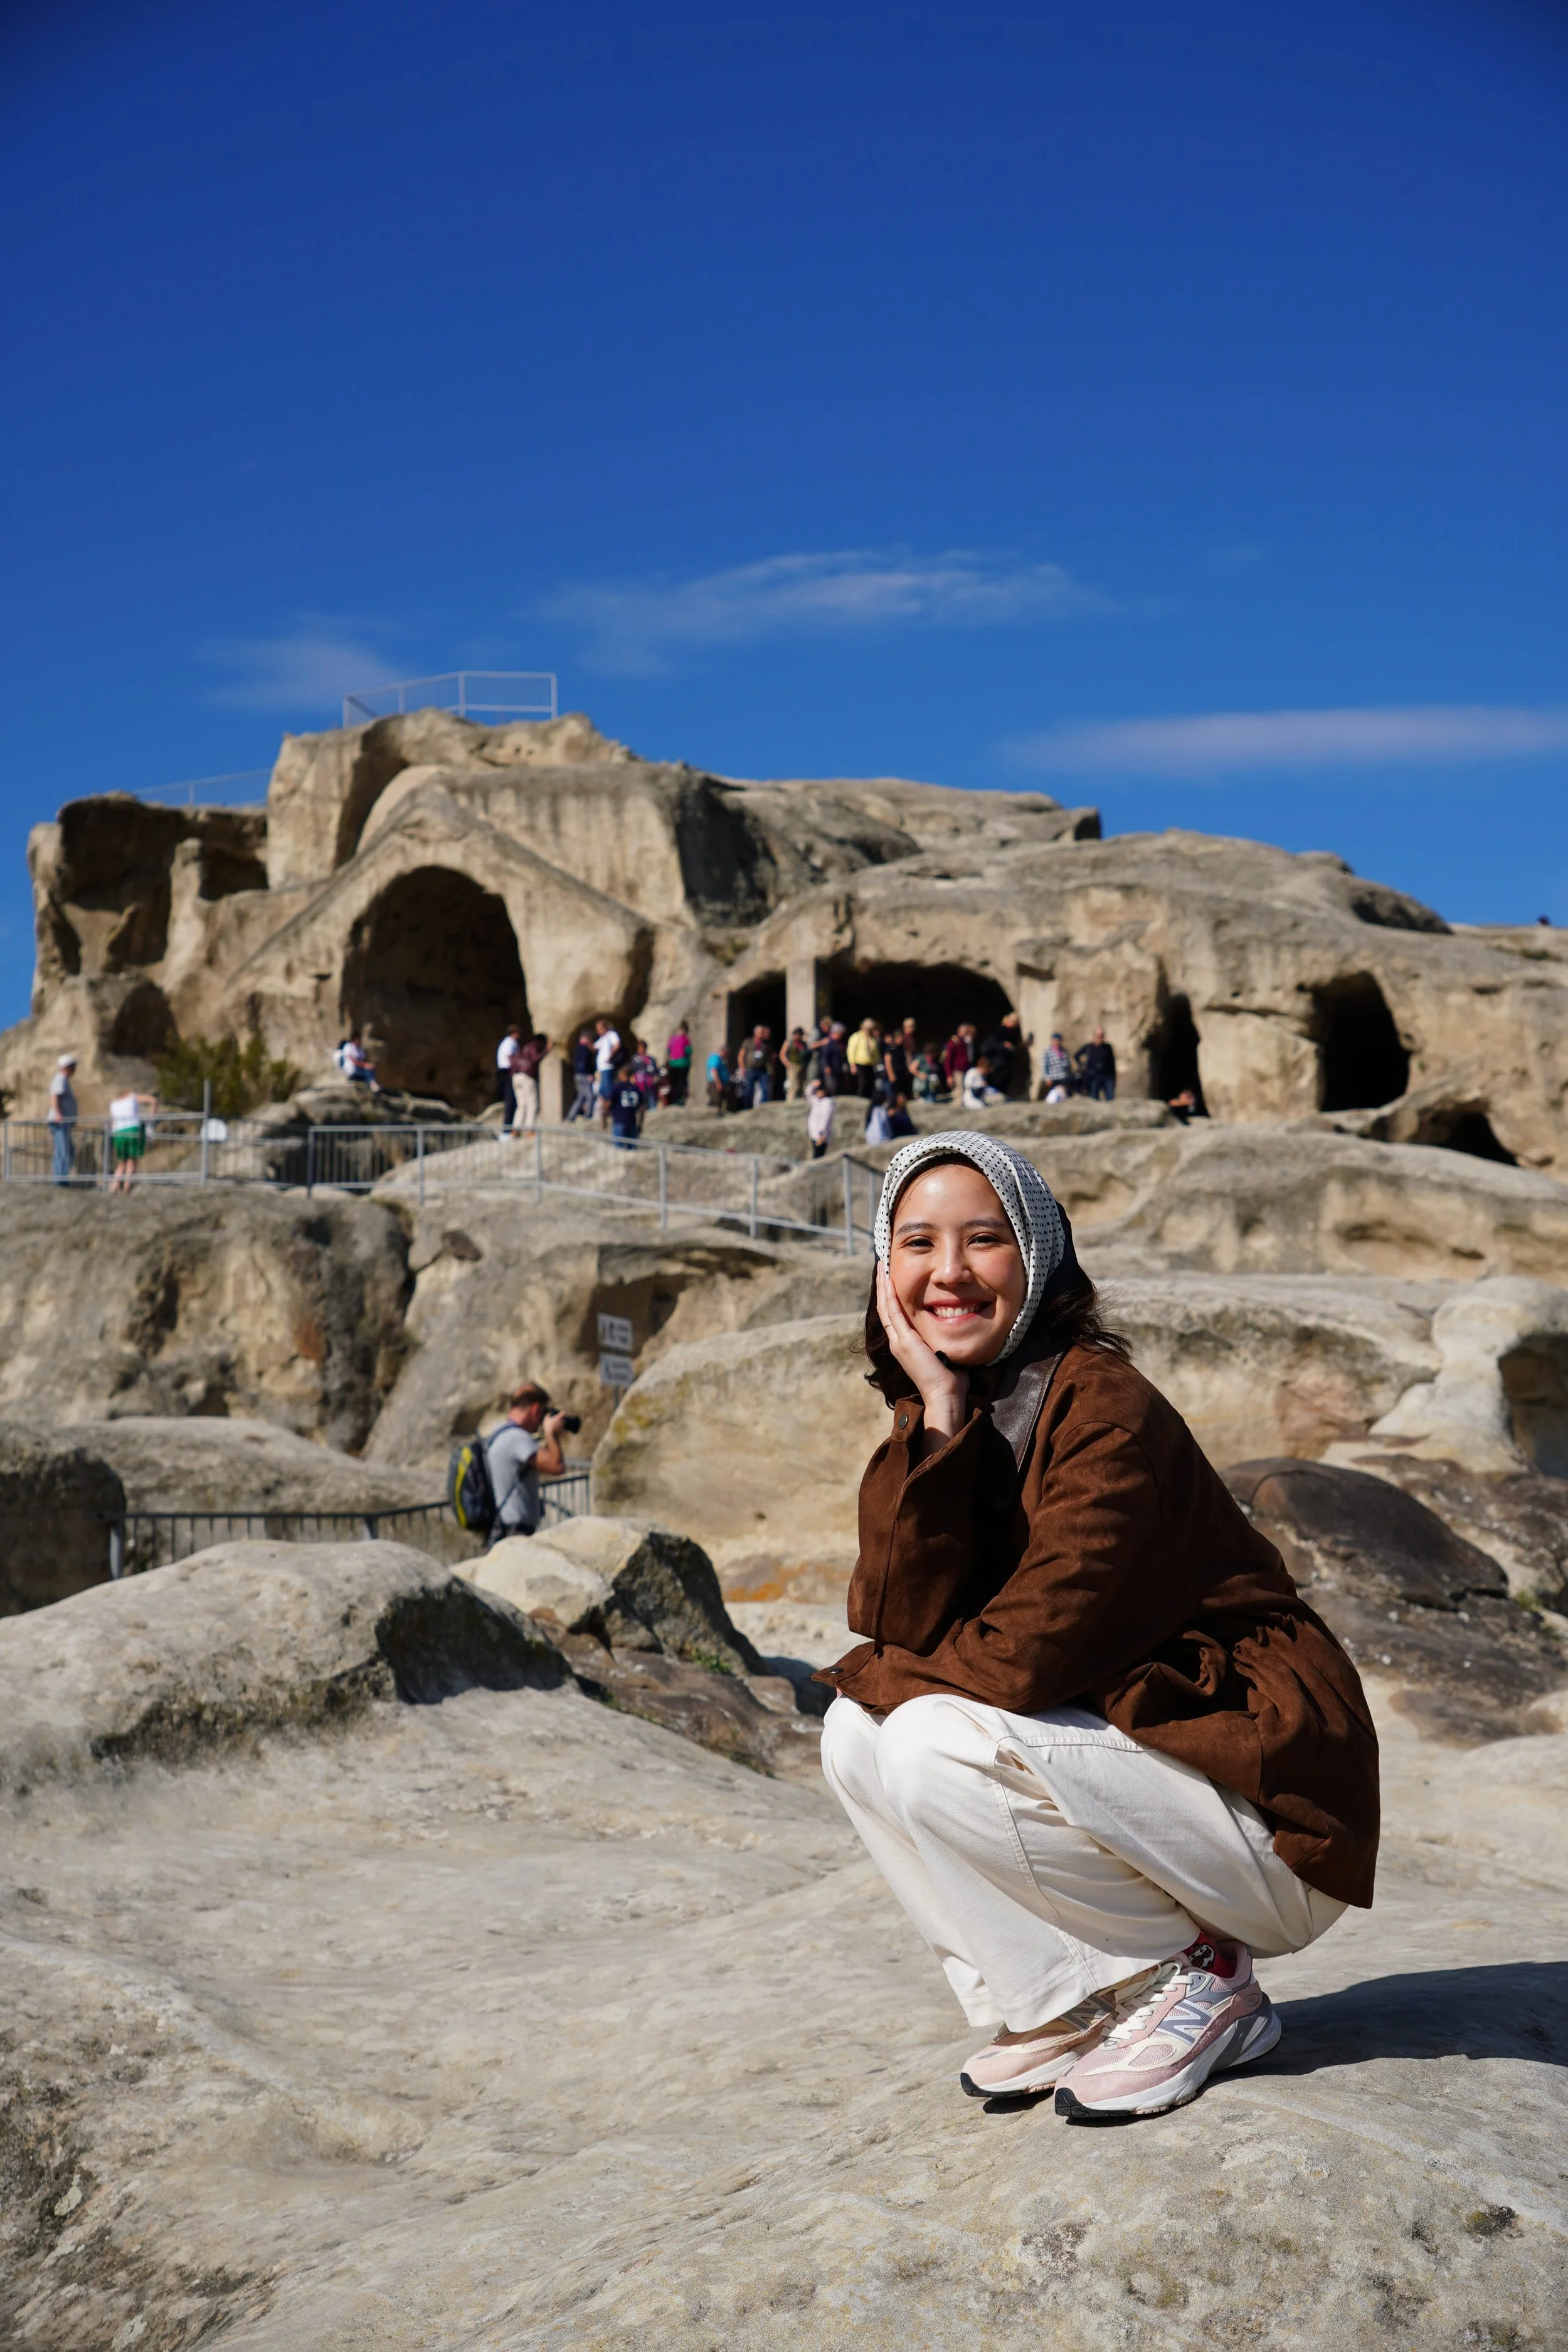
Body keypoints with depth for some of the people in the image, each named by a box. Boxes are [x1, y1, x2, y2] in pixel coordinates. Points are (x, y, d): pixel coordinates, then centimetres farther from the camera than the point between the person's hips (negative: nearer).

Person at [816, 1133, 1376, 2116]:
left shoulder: (1107, 1412, -20)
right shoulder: (941, 1421, 3)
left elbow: (1029, 1653, -25)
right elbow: (899, 1627, -12)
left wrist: (874, 1675, -7)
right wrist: (937, 1417, -20)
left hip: (1270, 1804, -8)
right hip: (1113, 1748, 8)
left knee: (936, 1748, -24)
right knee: (858, 1736, -5)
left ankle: (1194, 1981, -5)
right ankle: (1062, 2009, 6)